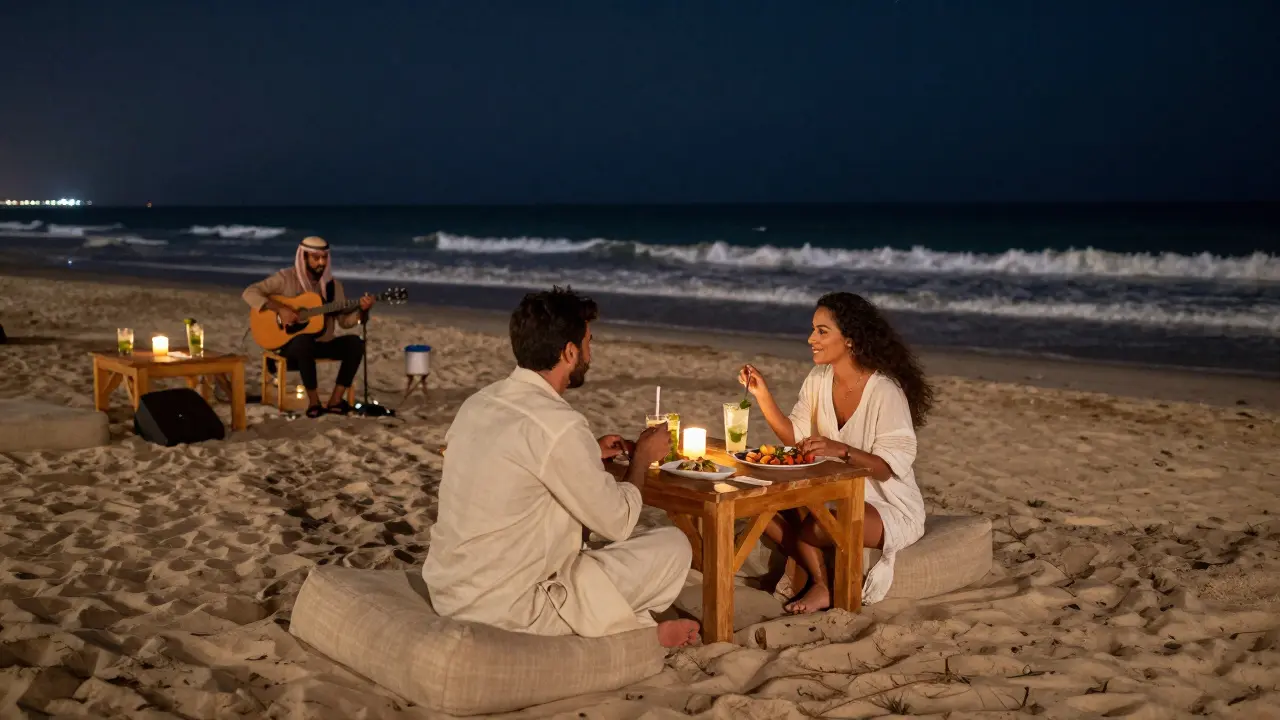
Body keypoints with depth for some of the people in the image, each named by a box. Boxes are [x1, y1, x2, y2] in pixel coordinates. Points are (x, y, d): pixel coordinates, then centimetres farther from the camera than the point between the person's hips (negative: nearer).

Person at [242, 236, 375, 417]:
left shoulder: (333, 284, 6)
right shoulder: (286, 278, -7)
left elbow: (345, 320, 4)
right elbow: (249, 292, -14)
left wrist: (362, 311, -17)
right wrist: (280, 308, -25)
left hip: (322, 343, 5)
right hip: (291, 343, -4)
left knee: (355, 343, -23)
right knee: (304, 341, -40)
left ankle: (335, 400, -21)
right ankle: (313, 401, -26)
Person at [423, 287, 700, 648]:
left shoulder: (479, 403, 3)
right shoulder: (558, 425, -21)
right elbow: (617, 522, -10)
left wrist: (589, 455, 17)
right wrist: (642, 457, 7)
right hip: (505, 608, -8)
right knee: (673, 546, -1)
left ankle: (638, 625, 21)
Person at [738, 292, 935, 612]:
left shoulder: (885, 391, -22)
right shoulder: (819, 379, 0)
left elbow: (890, 466, -22)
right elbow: (796, 437, 2)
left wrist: (841, 450, -37)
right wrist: (762, 394, -8)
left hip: (891, 508, -7)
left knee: (816, 527, -33)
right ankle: (820, 583, -4)